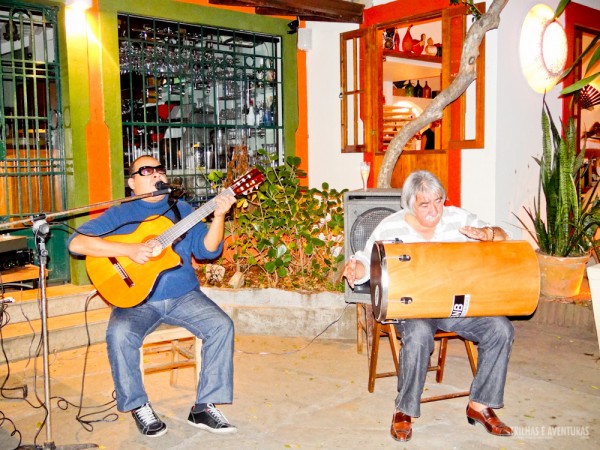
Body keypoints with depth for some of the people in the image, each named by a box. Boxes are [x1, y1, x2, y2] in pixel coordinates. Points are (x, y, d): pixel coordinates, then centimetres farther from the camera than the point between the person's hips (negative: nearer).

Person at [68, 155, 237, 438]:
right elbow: (76, 242, -9)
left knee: (222, 326, -20)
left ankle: (204, 407, -9)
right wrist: (128, 249, -20)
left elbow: (207, 250, 1)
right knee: (120, 334, -31)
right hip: (136, 299, -2)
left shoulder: (181, 210, 11)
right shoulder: (119, 215, 4)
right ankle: (138, 406, -7)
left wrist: (219, 216, -17)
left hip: (183, 295, 2)